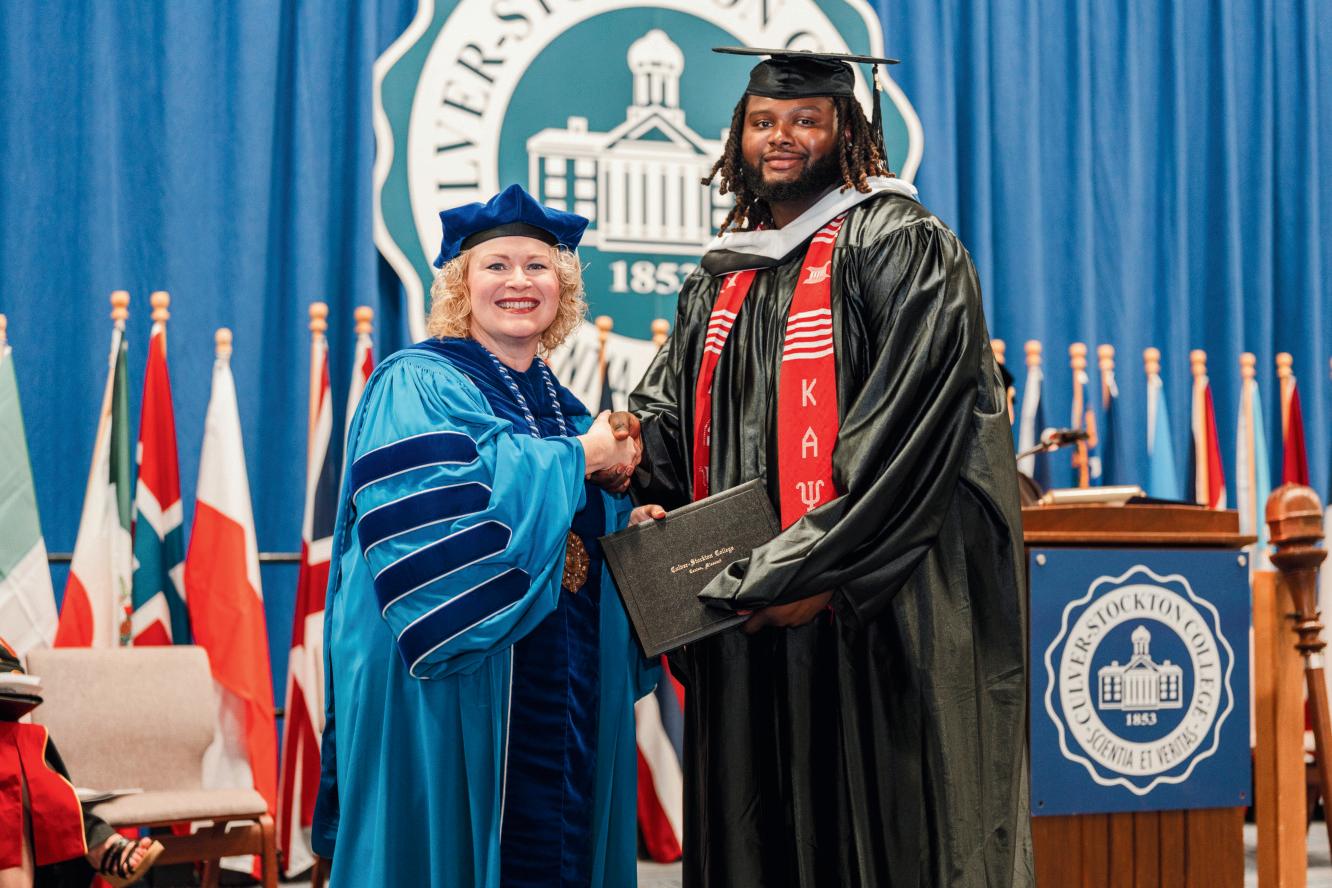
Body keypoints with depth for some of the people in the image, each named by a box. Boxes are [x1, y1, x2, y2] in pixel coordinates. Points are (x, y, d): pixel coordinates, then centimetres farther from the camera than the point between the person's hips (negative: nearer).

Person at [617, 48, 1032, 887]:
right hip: (745, 617, 7)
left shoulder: (898, 244, -4)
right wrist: (637, 450, -7)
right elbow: (670, 402, 18)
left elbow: (908, 430, -14)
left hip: (870, 612, -6)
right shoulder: (724, 278, 18)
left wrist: (817, 570, -18)